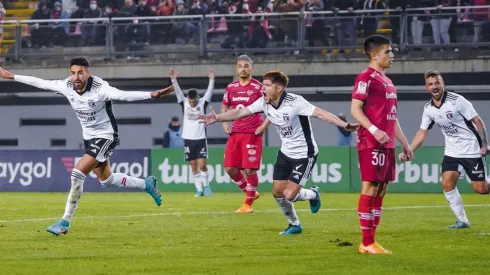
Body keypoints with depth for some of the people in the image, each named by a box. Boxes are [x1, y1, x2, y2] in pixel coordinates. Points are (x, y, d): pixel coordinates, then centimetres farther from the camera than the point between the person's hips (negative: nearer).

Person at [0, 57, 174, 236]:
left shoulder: (100, 88, -29)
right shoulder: (66, 86, -11)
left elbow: (124, 95, -42)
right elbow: (40, 83, 1)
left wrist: (152, 95, -58)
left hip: (105, 137, -8)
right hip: (89, 137, 8)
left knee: (78, 174, -19)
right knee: (106, 180, 17)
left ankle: (65, 222, -9)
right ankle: (146, 184, 41)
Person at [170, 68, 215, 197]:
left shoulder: (203, 103, -1)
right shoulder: (184, 103, 1)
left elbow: (209, 91, -12)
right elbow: (177, 91, -10)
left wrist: (211, 80, -26)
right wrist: (174, 80, -24)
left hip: (200, 139, -2)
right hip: (188, 139, 2)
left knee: (202, 165, -9)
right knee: (194, 166, 4)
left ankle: (206, 186, 10)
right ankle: (199, 190, 9)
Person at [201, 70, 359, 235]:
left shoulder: (295, 102, -26)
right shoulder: (264, 103, -7)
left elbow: (320, 113, -32)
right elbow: (241, 112, -2)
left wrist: (345, 125, -42)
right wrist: (217, 118, -9)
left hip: (304, 155, -7)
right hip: (285, 153, 7)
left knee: (289, 195, -13)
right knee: (277, 192, 7)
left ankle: (313, 194, 21)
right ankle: (294, 225, 31)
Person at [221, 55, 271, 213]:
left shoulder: (258, 87, -5)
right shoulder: (231, 88, 9)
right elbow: (225, 107, 23)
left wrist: (265, 125, -12)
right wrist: (224, 123, 7)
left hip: (252, 134, -5)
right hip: (235, 133, 5)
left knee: (250, 169, -7)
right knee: (230, 168, 1)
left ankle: (248, 203, 6)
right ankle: (250, 193, 22)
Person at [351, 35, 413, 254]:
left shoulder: (386, 81, 20)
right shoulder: (366, 78, -8)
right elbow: (355, 108, -15)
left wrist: (404, 143, 23)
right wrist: (374, 130, -27)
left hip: (387, 144, 9)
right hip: (371, 143, -9)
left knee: (381, 190, 9)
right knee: (370, 188, -8)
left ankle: (371, 240, 12)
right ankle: (366, 243, -7)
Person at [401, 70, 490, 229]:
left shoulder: (456, 100, -16)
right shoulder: (428, 109, 0)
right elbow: (422, 134, 7)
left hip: (472, 151, -5)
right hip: (452, 152, 5)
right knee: (447, 184, -10)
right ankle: (462, 220, 2)